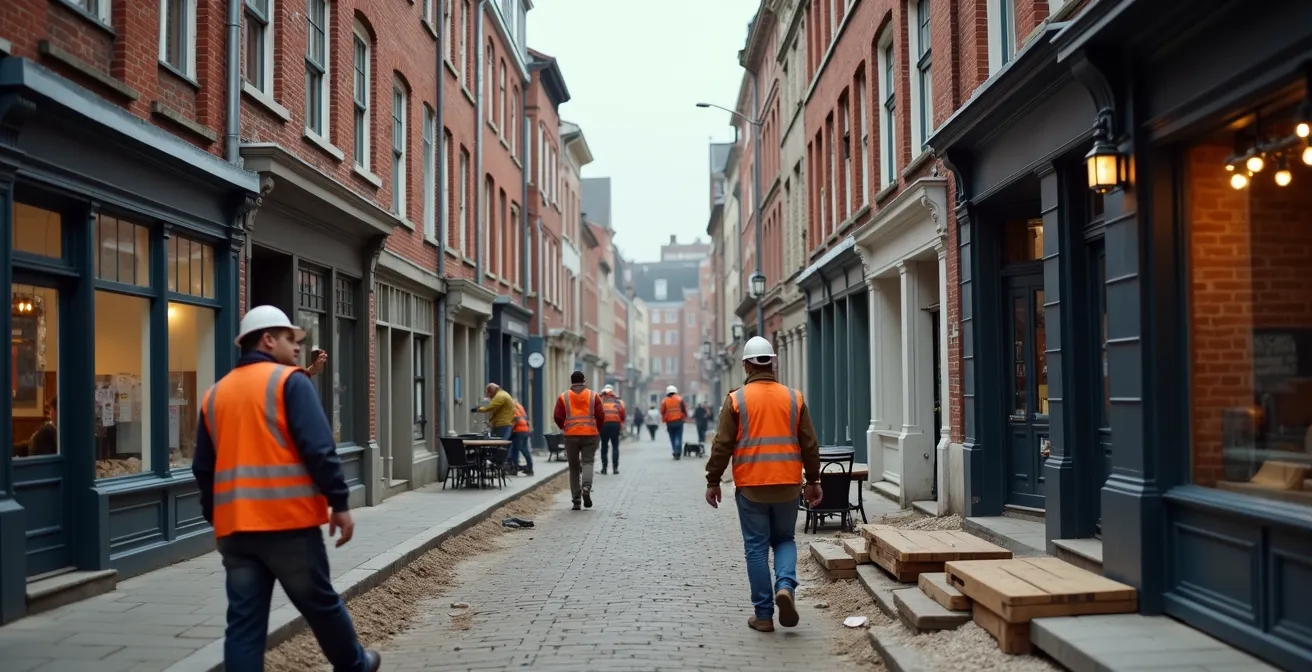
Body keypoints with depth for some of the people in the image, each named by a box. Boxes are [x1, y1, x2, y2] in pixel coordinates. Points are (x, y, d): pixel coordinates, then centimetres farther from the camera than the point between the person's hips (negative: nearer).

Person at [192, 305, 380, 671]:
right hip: (289, 520, -5)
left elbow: (203, 467, 18)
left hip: (234, 525, 5)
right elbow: (318, 449, -13)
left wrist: (215, 516, 26)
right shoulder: (290, 381, -4)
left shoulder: (214, 394, 15)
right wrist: (340, 503, -9)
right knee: (321, 603, 13)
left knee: (244, 622, 4)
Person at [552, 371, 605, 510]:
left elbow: (557, 417, -2)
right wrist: (598, 430, 14)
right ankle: (586, 487, -23)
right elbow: (601, 416, -1)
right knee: (588, 462, 4)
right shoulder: (593, 396, 3)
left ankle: (576, 499, 8)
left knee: (574, 467, 9)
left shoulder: (563, 397, 3)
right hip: (590, 434, -1)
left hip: (571, 436, 1)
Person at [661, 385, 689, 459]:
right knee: (678, 437, -1)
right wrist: (685, 417, 12)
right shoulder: (679, 399, 1)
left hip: (669, 422, 1)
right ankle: (678, 452, -17)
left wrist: (664, 421, 18)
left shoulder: (664, 401, 4)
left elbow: (662, 412, 6)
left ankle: (676, 452, 6)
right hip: (679, 421, -1)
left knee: (672, 438, 10)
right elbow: (684, 410, -2)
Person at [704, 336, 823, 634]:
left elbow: (722, 445, -5)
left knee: (756, 548, 6)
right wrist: (813, 480, 15)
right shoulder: (794, 398, 3)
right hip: (787, 486, 2)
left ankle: (763, 615, 8)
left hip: (750, 486, -2)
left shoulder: (737, 399, -4)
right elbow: (809, 444, 6)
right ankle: (785, 586, -7)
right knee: (784, 539, 19)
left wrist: (713, 481, 4)